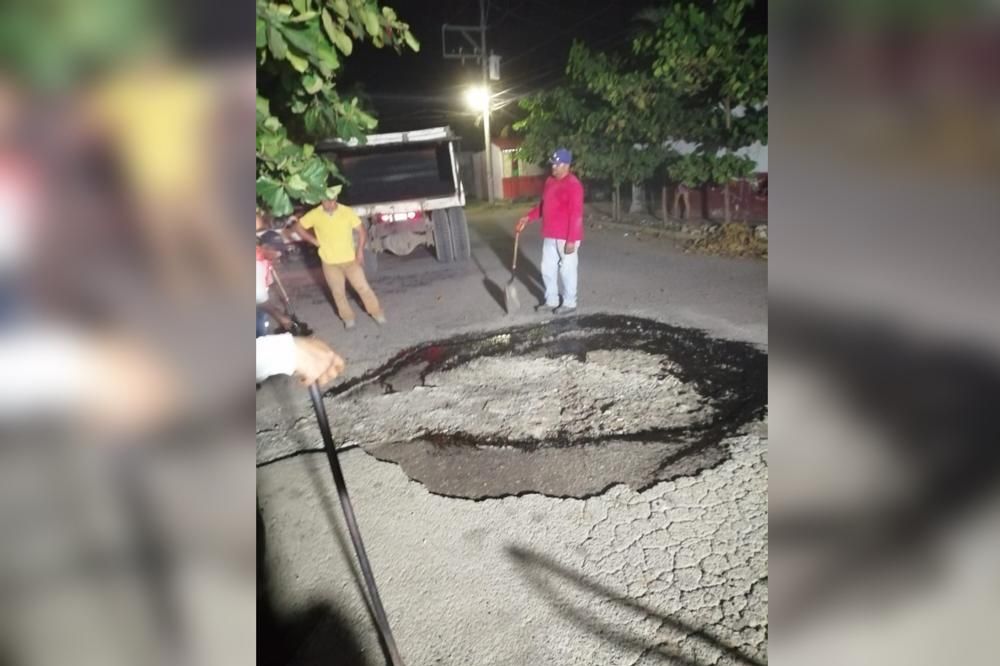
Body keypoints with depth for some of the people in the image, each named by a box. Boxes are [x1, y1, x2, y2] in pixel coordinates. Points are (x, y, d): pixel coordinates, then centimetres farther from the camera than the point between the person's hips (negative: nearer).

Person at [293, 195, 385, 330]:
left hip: (350, 259, -1)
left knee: (363, 287, 1)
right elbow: (298, 226, 4)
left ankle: (377, 312, 18)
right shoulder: (315, 215, -10)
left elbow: (361, 231, -4)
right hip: (329, 262, 1)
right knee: (338, 292, 10)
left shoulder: (347, 212, -12)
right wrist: (314, 241, -4)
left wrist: (360, 250, -13)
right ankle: (348, 318, 26)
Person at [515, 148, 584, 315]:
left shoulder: (573, 185, -16)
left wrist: (571, 240, -22)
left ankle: (569, 304, 15)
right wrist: (528, 217, 11)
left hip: (566, 237, -8)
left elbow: (576, 215, -19)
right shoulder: (550, 181, 11)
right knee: (547, 269, 13)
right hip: (550, 236, 9)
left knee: (567, 270, 2)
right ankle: (551, 301, 27)